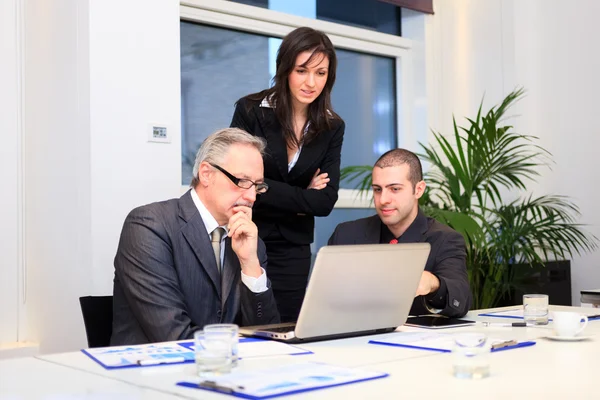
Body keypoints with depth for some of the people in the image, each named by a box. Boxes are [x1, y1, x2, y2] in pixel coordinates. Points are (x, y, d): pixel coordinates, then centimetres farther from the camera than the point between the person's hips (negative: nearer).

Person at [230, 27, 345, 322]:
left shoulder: (332, 127, 2)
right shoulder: (250, 111, -7)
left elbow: (325, 201, -4)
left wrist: (269, 191, -12)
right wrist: (302, 198, -10)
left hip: (292, 250, 3)